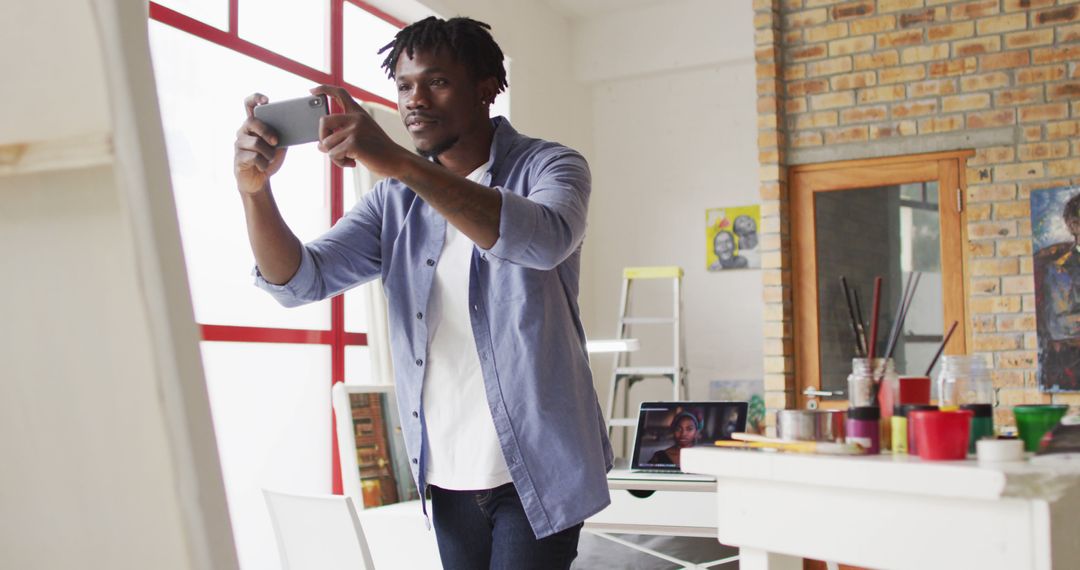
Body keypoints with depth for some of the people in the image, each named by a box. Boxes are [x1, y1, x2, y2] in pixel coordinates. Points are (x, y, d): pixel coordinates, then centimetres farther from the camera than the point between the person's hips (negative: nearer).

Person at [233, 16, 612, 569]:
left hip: (536, 470, -4)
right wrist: (255, 188, -21)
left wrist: (399, 161, -39)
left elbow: (544, 239, -30)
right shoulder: (396, 198, 7)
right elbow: (299, 282, -2)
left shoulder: (549, 167, -5)